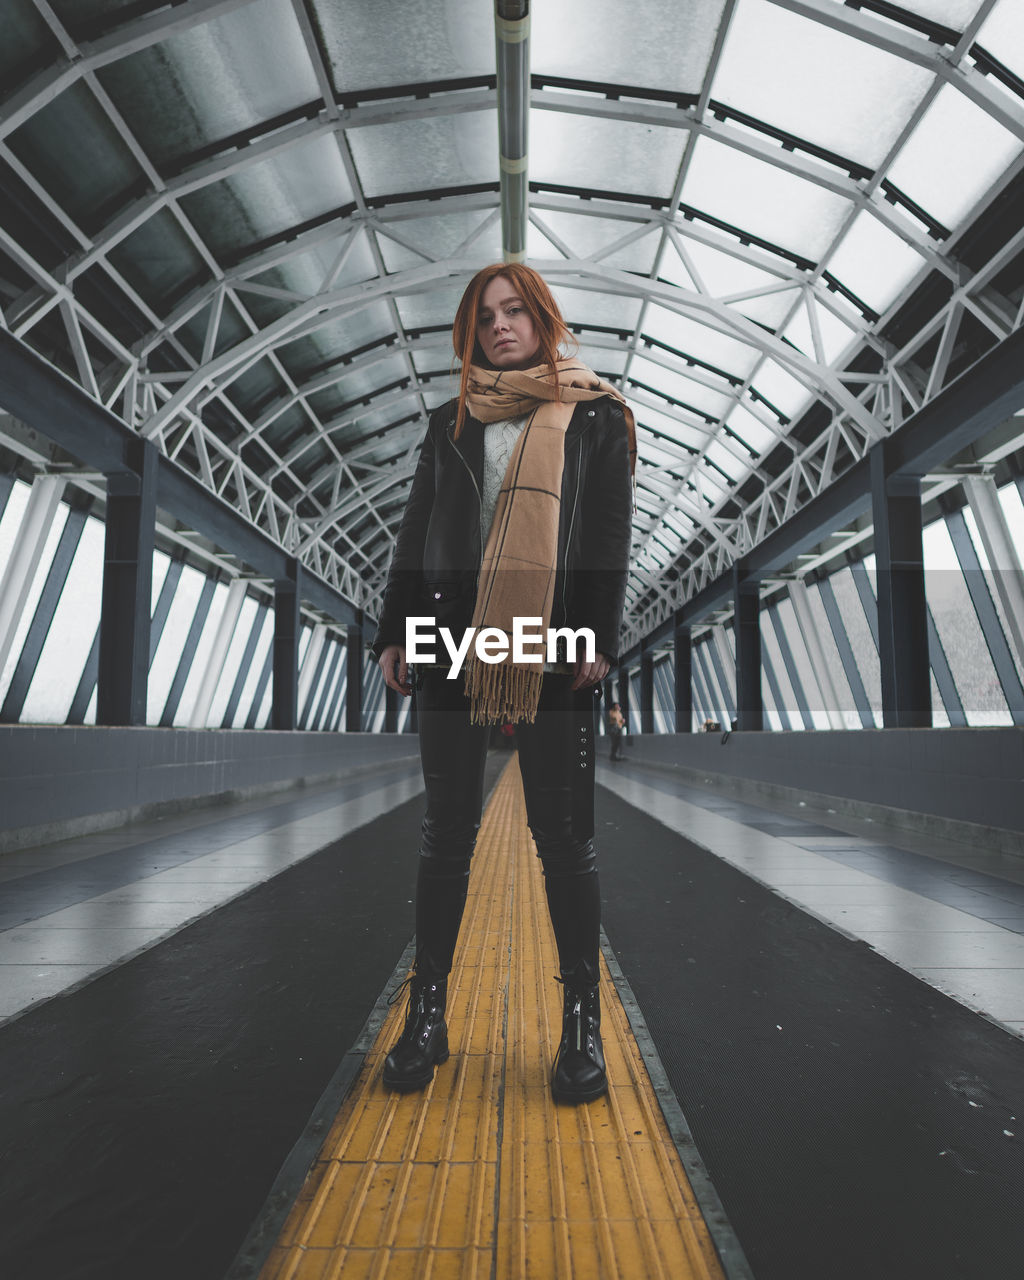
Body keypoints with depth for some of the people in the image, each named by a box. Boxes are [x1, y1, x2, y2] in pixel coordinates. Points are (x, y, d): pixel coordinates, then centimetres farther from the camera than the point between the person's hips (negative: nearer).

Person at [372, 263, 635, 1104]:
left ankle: (584, 1024, 14)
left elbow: (612, 532, 3)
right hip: (455, 647, 3)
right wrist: (395, 631, 7)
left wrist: (598, 639, -9)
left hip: (555, 653, -2)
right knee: (448, 831, 6)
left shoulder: (595, 414, 12)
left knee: (564, 837, 1)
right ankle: (428, 1013, 19)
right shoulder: (452, 422, 20)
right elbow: (417, 530, 16)